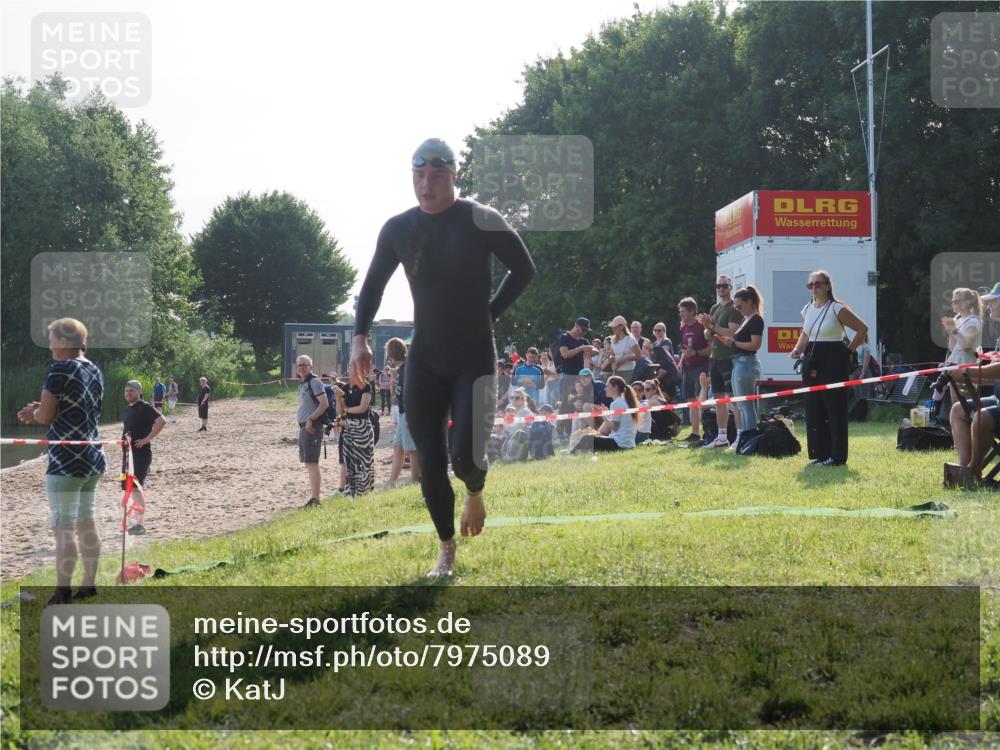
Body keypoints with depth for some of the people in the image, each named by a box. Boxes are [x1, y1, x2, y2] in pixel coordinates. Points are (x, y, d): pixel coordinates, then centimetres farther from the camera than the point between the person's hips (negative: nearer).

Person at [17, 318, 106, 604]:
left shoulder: (60, 369, -13)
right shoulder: (95, 371, 10)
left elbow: (45, 416, -13)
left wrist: (34, 412, 8)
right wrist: (40, 411, 16)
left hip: (67, 461, -8)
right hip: (93, 458, 8)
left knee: (63, 529, -4)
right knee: (86, 524, 14)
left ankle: (61, 596, -3)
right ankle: (88, 585, 19)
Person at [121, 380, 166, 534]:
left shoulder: (145, 408, -11)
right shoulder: (128, 409, 16)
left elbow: (162, 421, -23)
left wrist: (147, 439, -22)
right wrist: (124, 435, 12)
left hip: (141, 453, -9)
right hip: (129, 453, 9)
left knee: (135, 487, -17)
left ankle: (140, 524, -15)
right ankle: (138, 521, 19)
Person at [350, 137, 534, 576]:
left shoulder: (480, 220, -9)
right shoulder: (398, 229, 3)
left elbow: (523, 269, 1)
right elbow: (373, 285, 13)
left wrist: (490, 313, -3)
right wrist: (360, 338, 0)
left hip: (475, 359, -4)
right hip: (424, 360, 4)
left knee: (464, 455, -14)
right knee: (429, 463, 1)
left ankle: (475, 493, 23)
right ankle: (447, 550, 18)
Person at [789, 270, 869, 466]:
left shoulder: (837, 309, -8)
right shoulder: (807, 309, 11)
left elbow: (862, 329, -5)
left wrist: (849, 350, -6)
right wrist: (798, 350, 6)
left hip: (834, 362, -7)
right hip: (813, 362, 7)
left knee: (834, 408, -5)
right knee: (813, 408, 7)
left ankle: (836, 456, -1)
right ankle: (820, 453, 14)